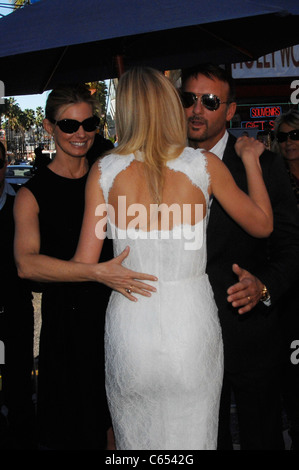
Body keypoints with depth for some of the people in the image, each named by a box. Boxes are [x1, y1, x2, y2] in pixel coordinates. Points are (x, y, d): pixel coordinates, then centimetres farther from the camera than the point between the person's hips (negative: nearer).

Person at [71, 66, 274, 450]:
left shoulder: (103, 171, -7)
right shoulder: (205, 166, -8)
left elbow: (84, 266, -6)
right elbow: (262, 225, 6)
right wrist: (251, 159, 18)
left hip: (129, 326, 1)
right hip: (192, 328, 0)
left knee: (133, 439, 22)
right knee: (191, 441, 19)